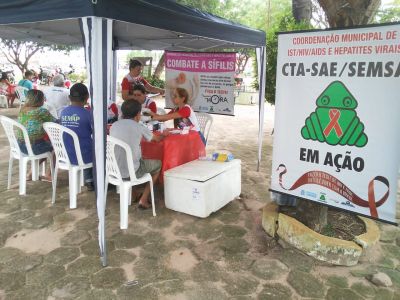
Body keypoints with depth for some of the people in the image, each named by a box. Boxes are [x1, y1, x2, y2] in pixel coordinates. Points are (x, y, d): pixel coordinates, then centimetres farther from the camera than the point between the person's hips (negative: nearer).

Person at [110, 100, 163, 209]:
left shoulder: (114, 125, 3)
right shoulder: (139, 127, -6)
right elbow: (157, 139, 13)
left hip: (114, 170, 5)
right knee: (157, 164, 20)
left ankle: (131, 194, 35)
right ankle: (143, 200, 20)